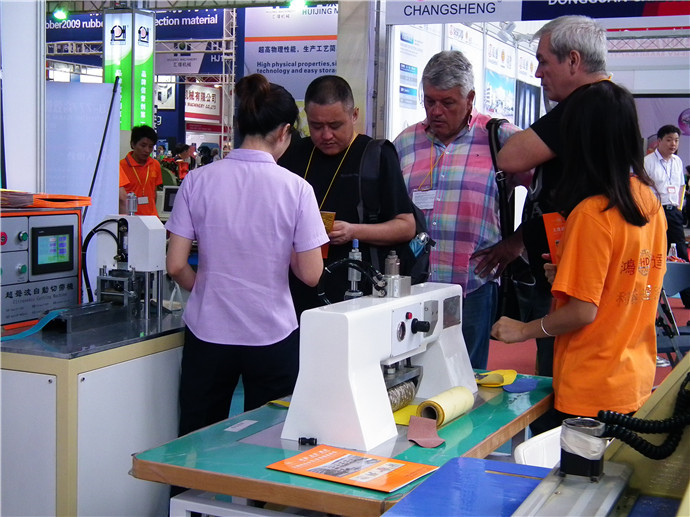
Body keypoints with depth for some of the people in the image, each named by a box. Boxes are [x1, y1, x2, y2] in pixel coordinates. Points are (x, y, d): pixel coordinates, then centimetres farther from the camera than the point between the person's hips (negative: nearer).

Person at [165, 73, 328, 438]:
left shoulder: (198, 181, -5)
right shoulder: (296, 189, -9)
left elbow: (176, 266, -4)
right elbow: (310, 274, -8)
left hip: (208, 334, 2)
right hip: (273, 337, -1)